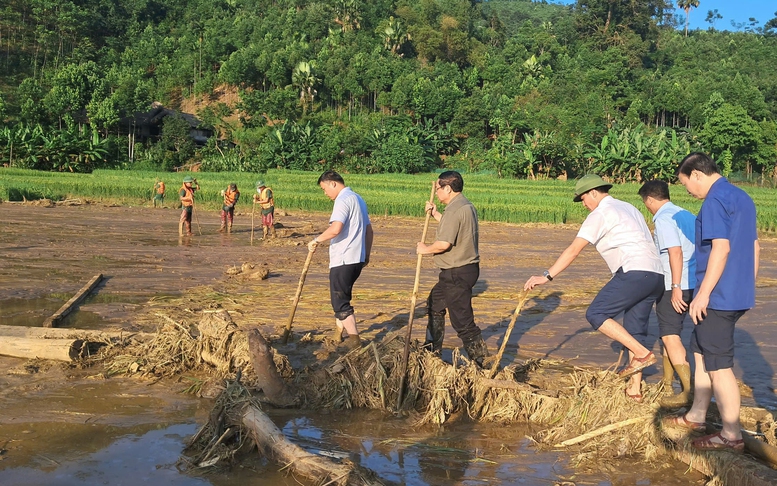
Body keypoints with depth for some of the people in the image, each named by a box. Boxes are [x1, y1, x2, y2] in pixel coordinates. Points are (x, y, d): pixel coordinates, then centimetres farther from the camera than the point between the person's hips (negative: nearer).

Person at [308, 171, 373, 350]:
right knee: (341, 297, 19)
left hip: (343, 259, -10)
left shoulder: (343, 200, -14)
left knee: (340, 301, -4)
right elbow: (369, 230, 22)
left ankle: (354, 339, -4)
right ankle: (338, 335, 26)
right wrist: (366, 255, 27)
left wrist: (316, 240, -16)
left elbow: (335, 229, -28)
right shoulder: (358, 199, 18)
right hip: (357, 258, 10)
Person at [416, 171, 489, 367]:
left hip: (457, 273, -11)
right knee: (435, 304, 26)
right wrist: (435, 214, 24)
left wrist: (425, 249, -8)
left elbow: (444, 243, -26)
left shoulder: (455, 210, -21)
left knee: (462, 321, -7)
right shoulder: (466, 206, 13)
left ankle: (482, 362, -1)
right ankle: (431, 350, 38)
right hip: (465, 268, 11)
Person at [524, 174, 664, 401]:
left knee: (596, 314, -8)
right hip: (656, 274, 9)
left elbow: (573, 250, -9)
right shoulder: (629, 208, 25)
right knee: (633, 331, 12)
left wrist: (546, 276, -11)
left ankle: (642, 353, -11)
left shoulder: (600, 214, -2)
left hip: (635, 272, -9)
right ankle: (635, 389, 13)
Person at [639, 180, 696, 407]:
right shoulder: (686, 215, 14)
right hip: (692, 283, 9)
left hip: (674, 286, -9)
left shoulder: (663, 219, -12)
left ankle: (689, 390, -14)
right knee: (669, 332, 19)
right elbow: (698, 248, 16)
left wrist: (675, 288, -22)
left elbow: (676, 252, -21)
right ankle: (667, 384, 30)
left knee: (670, 335, -8)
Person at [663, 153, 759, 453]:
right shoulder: (742, 198, 14)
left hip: (718, 297, -10)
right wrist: (747, 287, 24)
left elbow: (721, 247, -23)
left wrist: (703, 293, -22)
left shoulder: (715, 200, -15)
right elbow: (754, 247, 18)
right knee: (701, 352, 21)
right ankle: (696, 416, 31)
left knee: (718, 365, -2)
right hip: (738, 295, 10)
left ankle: (732, 436, 5)